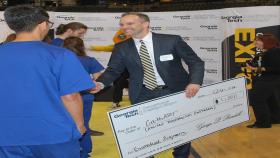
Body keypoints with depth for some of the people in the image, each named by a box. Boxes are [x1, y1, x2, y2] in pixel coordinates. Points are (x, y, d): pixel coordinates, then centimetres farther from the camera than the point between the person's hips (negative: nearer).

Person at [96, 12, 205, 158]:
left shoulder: (172, 40, -10)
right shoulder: (121, 48, 0)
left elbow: (195, 62, -8)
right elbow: (113, 70, 1)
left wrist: (195, 82, -25)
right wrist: (101, 83, -20)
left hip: (174, 92, -1)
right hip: (143, 95, 2)